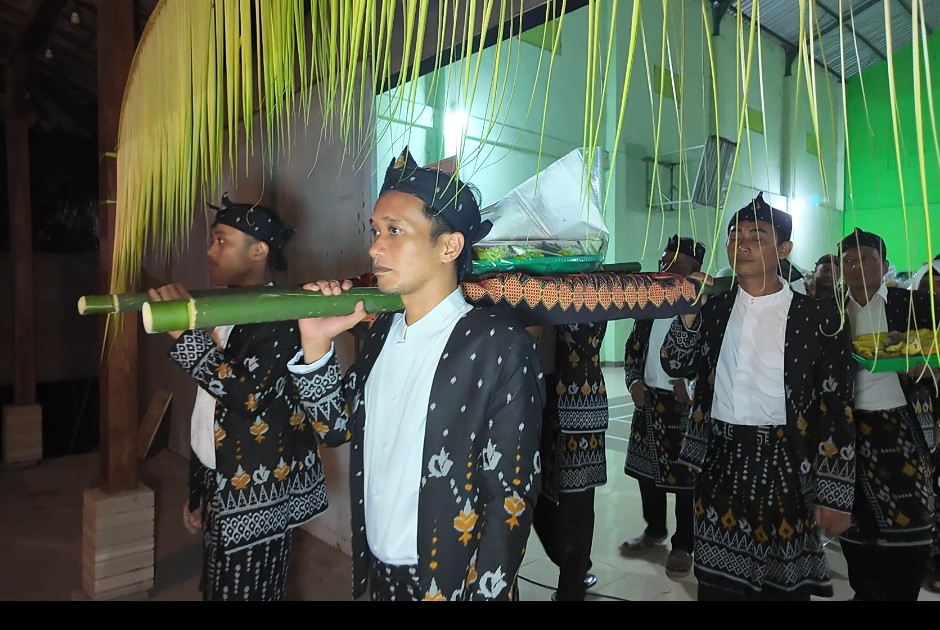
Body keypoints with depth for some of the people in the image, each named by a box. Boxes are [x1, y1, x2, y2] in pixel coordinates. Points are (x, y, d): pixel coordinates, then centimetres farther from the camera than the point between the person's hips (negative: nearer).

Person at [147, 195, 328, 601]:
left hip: (256, 491, -8)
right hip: (219, 483, 8)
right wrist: (197, 490, 17)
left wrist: (186, 334, -24)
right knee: (217, 590, 19)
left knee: (248, 592, 5)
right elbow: (209, 410, 14)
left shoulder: (282, 317, -16)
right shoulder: (225, 311, 10)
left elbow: (248, 397, -27)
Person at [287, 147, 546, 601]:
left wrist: (486, 592, -16)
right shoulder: (381, 330, 0)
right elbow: (338, 427, 3)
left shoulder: (500, 346, -20)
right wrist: (316, 345, -10)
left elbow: (512, 495, -18)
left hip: (448, 580, -6)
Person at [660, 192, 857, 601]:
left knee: (783, 582, 12)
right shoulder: (713, 308, 5)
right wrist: (688, 313, -10)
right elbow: (676, 367, 5)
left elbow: (836, 411, -5)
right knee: (717, 579, 13)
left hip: (784, 466, -3)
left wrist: (834, 495, -6)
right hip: (719, 461, 3)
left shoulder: (818, 318, -6)